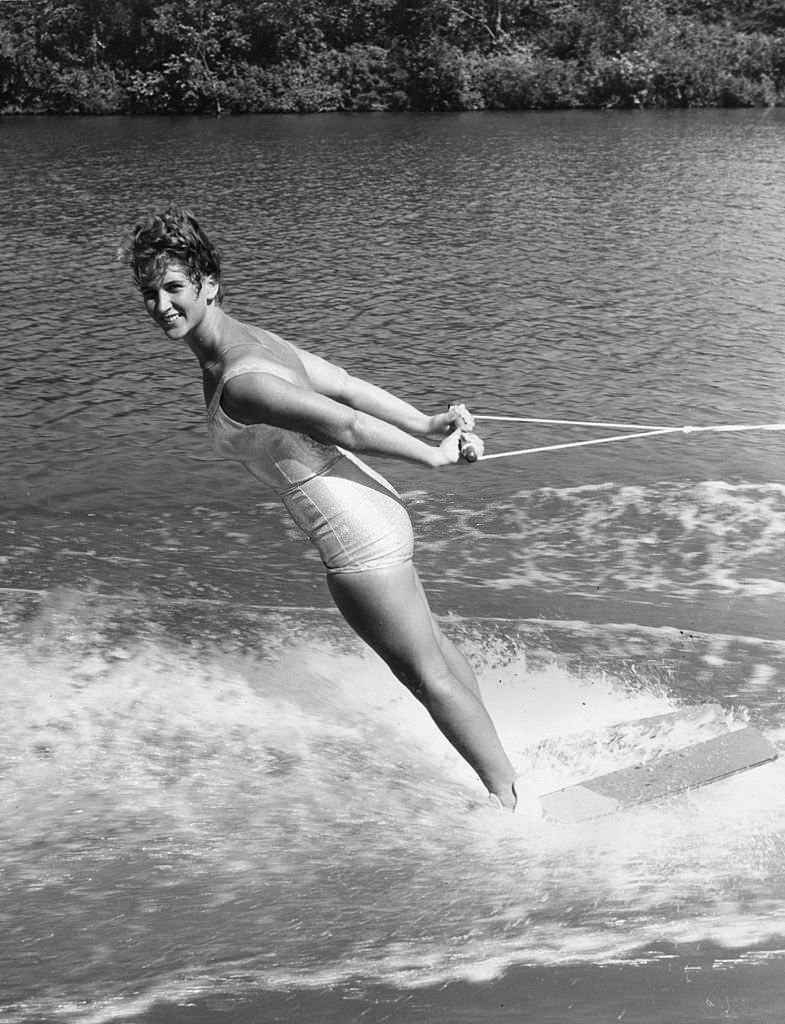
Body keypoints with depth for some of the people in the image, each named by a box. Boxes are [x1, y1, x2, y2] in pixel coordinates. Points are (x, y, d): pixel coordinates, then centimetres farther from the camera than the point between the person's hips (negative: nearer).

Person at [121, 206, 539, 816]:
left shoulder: (238, 382, -25)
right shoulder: (249, 339, 6)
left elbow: (343, 426, -27)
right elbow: (349, 387, 5)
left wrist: (432, 457, -15)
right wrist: (426, 426, 3)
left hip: (358, 540, -10)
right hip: (376, 515, 10)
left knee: (425, 673, 6)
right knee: (428, 642, 26)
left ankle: (512, 799, 22)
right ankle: (497, 758, 46)